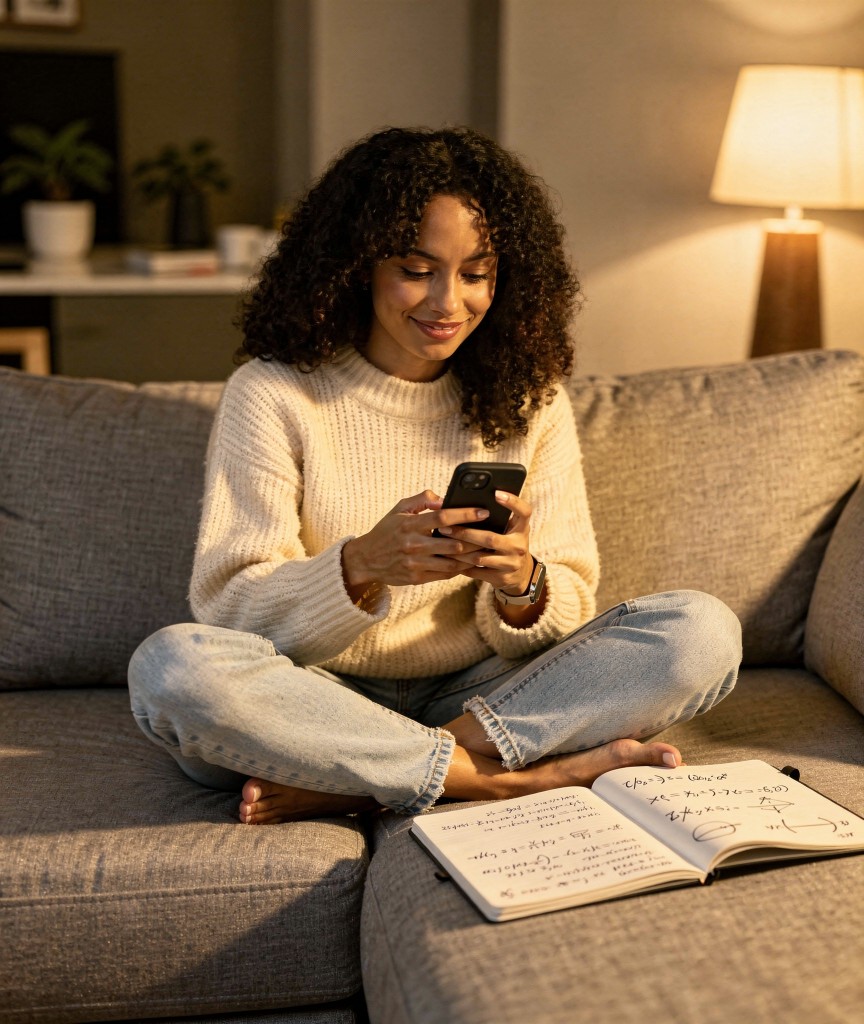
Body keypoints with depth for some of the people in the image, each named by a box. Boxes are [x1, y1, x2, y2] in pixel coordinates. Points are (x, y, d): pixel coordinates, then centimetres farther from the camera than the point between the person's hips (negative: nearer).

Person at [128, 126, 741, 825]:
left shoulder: (530, 399, 5)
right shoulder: (272, 394, -4)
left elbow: (568, 615, 3)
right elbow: (228, 609, -10)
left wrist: (521, 583, -22)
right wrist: (362, 565, -28)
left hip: (478, 696, 3)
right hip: (324, 704, -2)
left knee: (702, 633, -18)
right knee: (172, 667, -33)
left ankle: (345, 784, -23)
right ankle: (507, 779, -24)